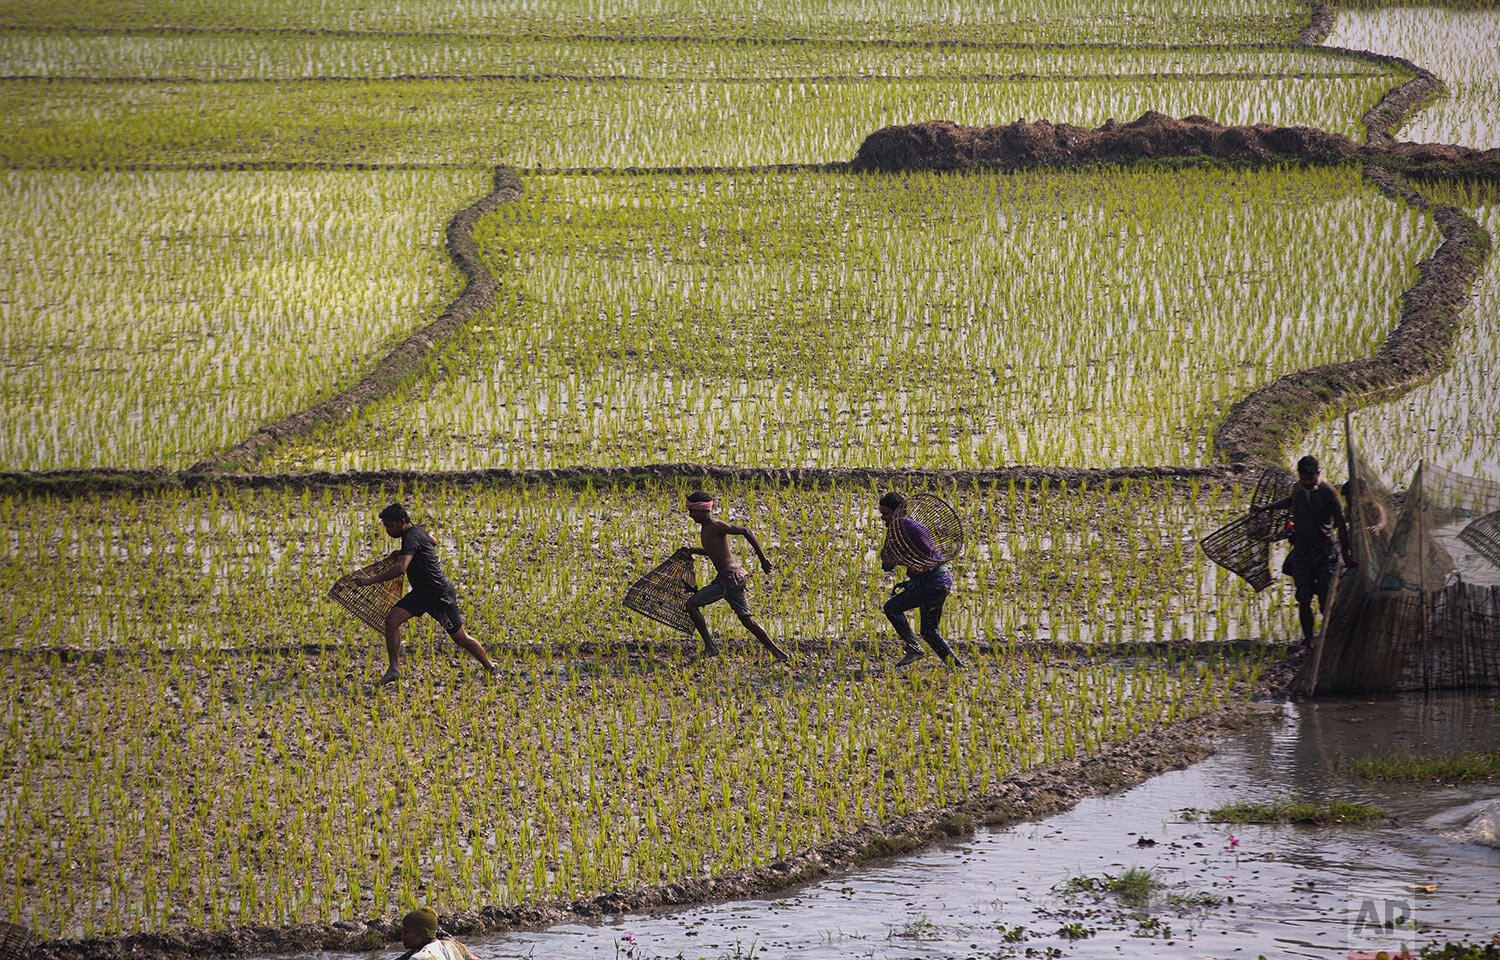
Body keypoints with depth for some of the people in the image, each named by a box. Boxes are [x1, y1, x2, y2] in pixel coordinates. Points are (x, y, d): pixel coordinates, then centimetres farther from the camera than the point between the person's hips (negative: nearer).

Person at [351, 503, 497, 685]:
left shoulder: (412, 537, -25)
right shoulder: (417, 530, 4)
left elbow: (401, 568, -39)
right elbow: (433, 542, 28)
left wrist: (370, 580, -38)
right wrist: (402, 553, 23)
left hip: (441, 596, -9)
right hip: (420, 594, 9)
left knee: (461, 639, 5)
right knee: (391, 620, -9)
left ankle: (490, 668, 26)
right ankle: (394, 670, -7)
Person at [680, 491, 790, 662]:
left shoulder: (716, 526, -14)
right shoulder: (706, 527, 16)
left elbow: (745, 532, -19)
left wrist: (763, 559, -21)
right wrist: (692, 551, 19)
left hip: (730, 577, -10)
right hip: (736, 577, 10)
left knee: (692, 604, -6)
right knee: (747, 620, 9)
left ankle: (710, 647, -6)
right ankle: (777, 652, 6)